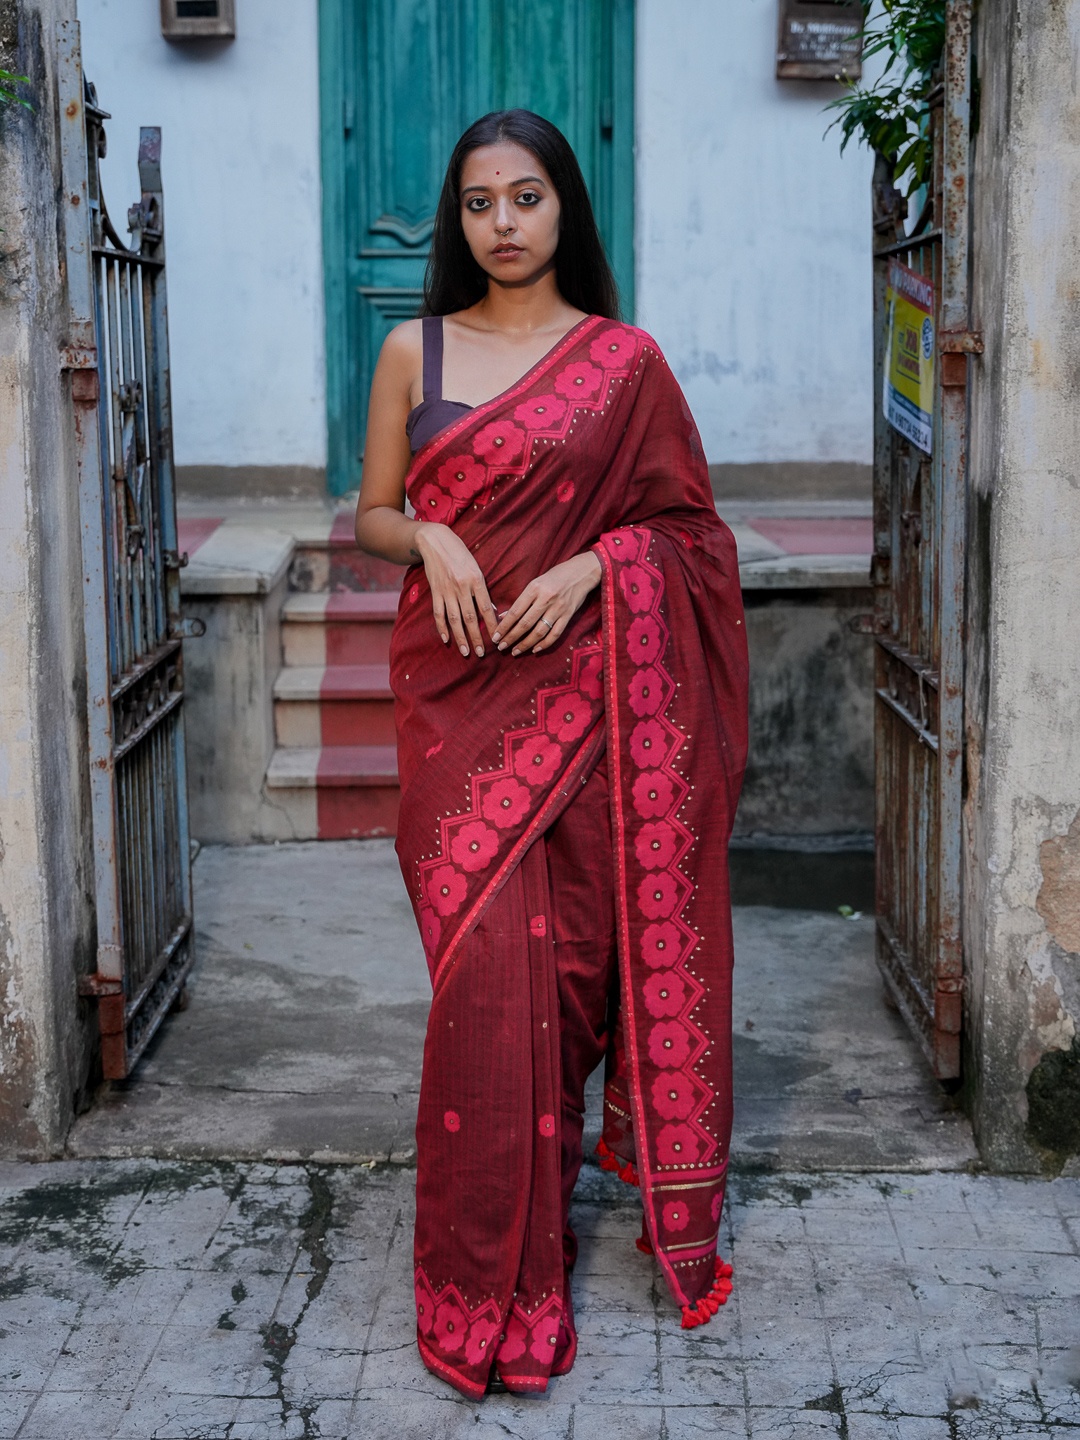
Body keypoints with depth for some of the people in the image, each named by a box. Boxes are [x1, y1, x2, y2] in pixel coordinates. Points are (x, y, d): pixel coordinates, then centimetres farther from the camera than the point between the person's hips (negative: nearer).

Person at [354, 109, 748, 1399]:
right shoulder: (414, 350, 8)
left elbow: (682, 526, 6)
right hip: (456, 689, 1)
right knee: (485, 958, -4)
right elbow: (371, 515, 11)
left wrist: (589, 566, -11)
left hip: (579, 688, 0)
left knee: (569, 948, 0)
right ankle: (496, 1275, 9)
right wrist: (430, 539, -10)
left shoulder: (625, 360, 4)